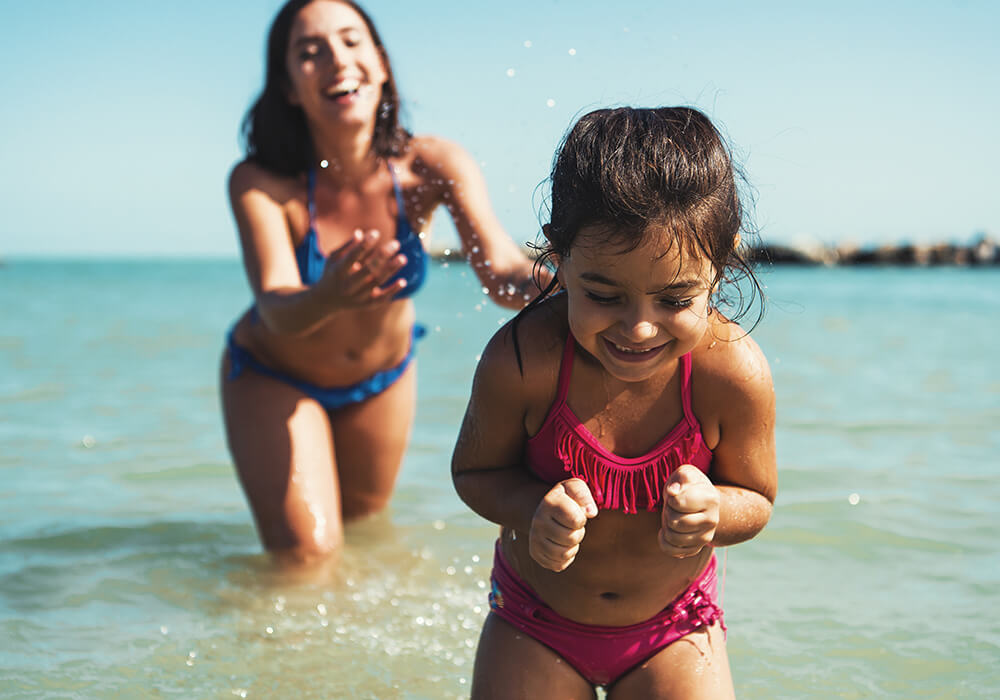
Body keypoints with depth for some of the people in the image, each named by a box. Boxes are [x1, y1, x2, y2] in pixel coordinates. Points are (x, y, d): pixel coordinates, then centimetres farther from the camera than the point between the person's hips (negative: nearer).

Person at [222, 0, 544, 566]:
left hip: (383, 378, 3)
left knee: (366, 520, 22)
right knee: (306, 553, -11)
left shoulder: (429, 166, -28)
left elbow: (502, 269, -41)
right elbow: (275, 308, -42)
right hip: (274, 377, -2)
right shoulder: (260, 183, -31)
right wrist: (327, 298, -67)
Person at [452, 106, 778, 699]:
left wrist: (712, 511, -33)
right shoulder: (522, 361, -29)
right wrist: (533, 510, -32)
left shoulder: (734, 372, -26)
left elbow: (756, 499, -9)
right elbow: (475, 471, -11)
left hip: (674, 626, 1)